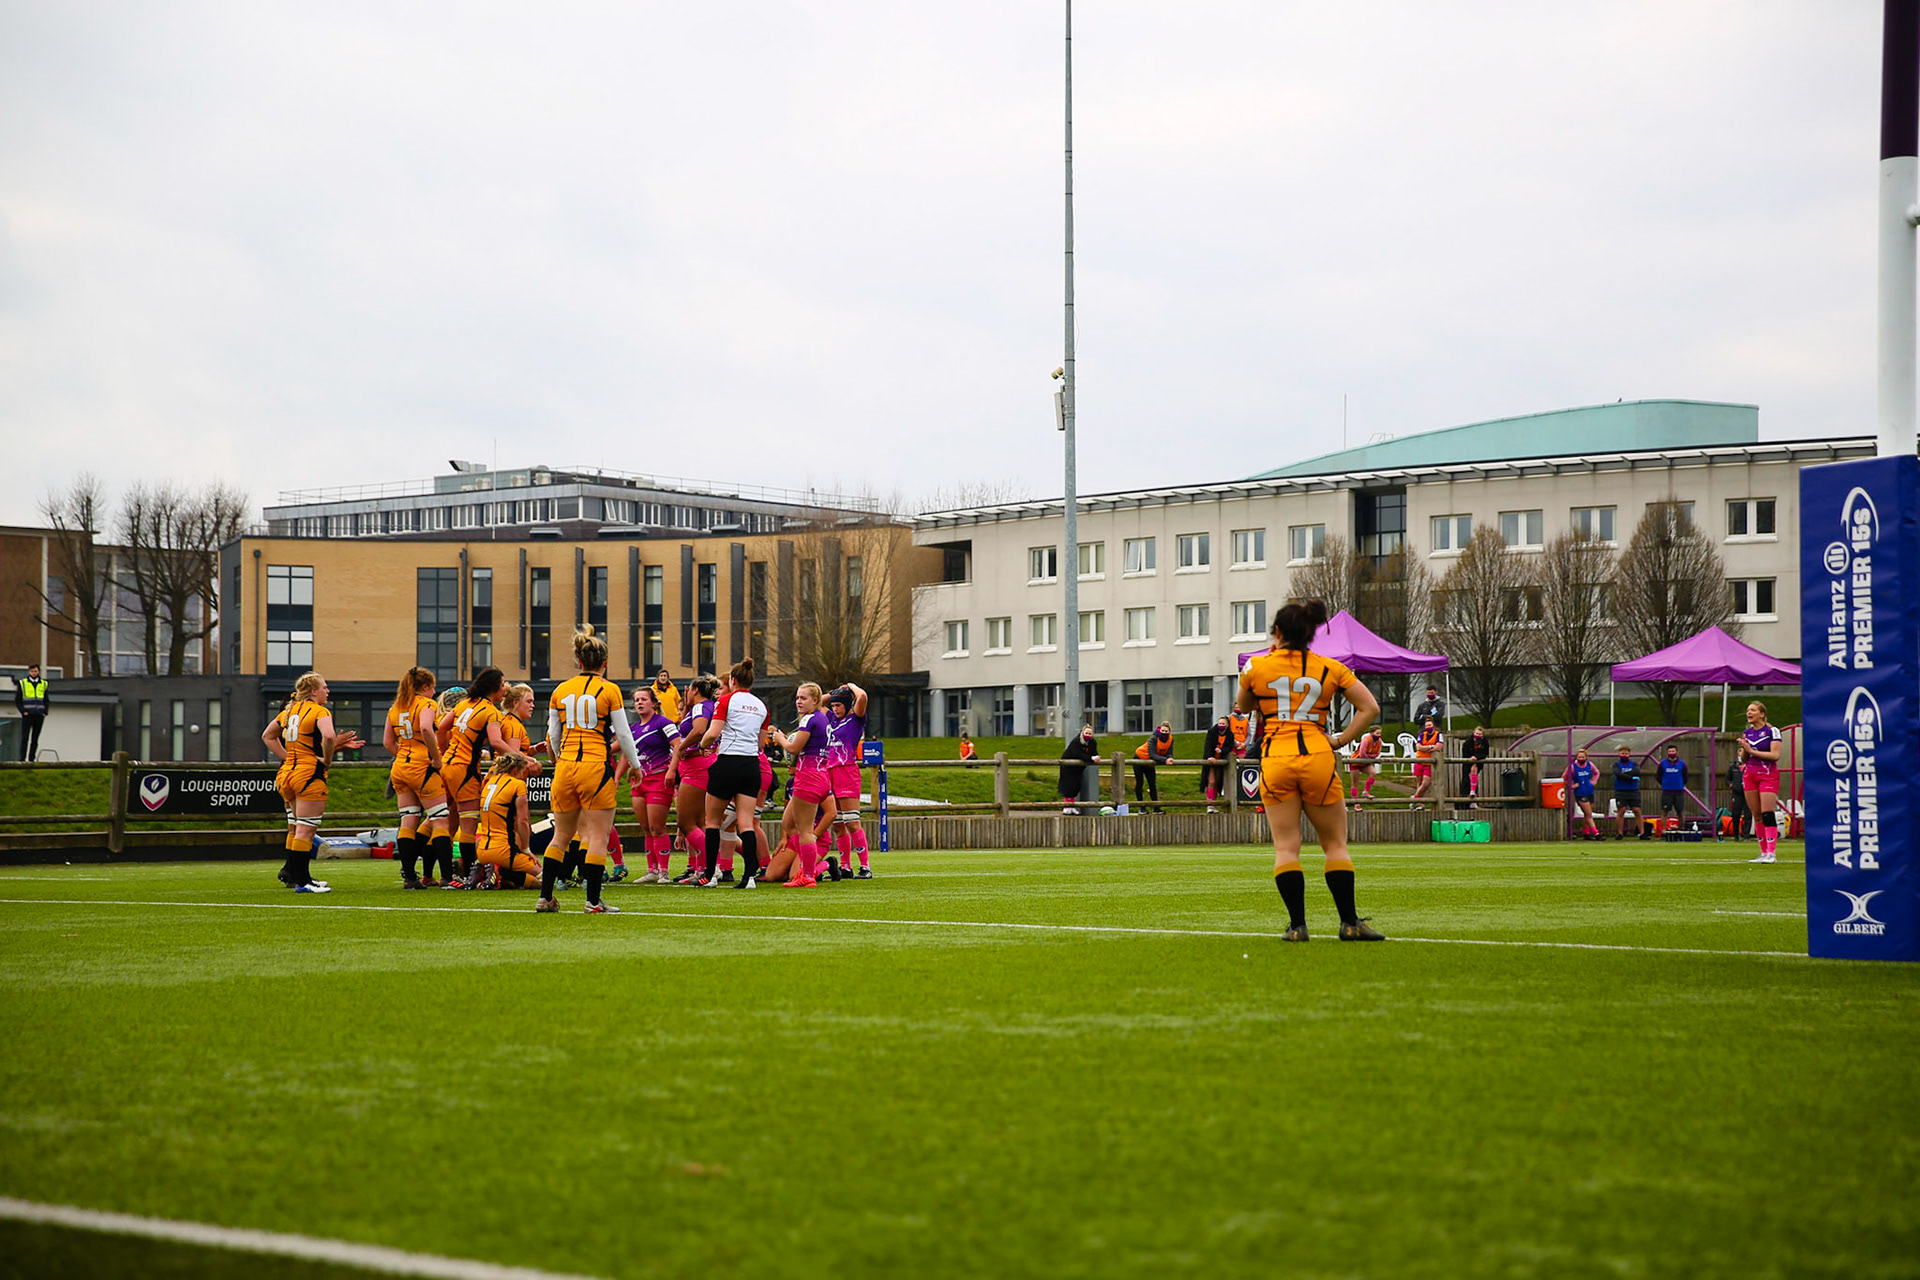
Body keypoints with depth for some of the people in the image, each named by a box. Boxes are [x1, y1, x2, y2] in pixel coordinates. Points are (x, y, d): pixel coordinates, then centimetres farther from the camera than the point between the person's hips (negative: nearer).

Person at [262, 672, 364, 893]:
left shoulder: (289, 711, 13)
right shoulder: (319, 712, -10)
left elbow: (267, 736, 23)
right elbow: (328, 736, -29)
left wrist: (287, 757, 16)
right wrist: (327, 759, -12)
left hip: (287, 773, 8)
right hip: (310, 775, -8)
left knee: (295, 829, 17)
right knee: (305, 829, -5)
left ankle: (291, 873, 23)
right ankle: (301, 881, -5)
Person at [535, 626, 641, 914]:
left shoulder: (560, 690, 7)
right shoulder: (609, 690, -4)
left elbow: (553, 735, 12)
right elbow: (623, 734, -2)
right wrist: (634, 764, 13)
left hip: (565, 768, 4)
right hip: (596, 768, -4)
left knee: (561, 835, 14)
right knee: (598, 836, 1)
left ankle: (545, 897, 14)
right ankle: (593, 901, -2)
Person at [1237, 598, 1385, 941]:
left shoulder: (1257, 667, 5)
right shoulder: (1330, 668, 8)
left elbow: (1243, 706, 24)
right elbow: (1370, 707, 6)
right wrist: (1341, 740, 8)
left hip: (1275, 761, 0)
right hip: (1318, 759, 0)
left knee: (1286, 847, 4)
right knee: (1335, 844, 9)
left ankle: (1297, 924, -3)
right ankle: (1349, 922, 4)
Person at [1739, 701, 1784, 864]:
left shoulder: (1772, 731, -5)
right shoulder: (1747, 733, 13)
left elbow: (1775, 755, -14)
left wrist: (1752, 750, -14)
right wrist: (1743, 749, -5)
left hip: (1768, 775, -6)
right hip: (1750, 776, 6)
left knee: (1767, 814, -13)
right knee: (1757, 816, 4)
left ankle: (1771, 853, -14)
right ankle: (1764, 852, 8)